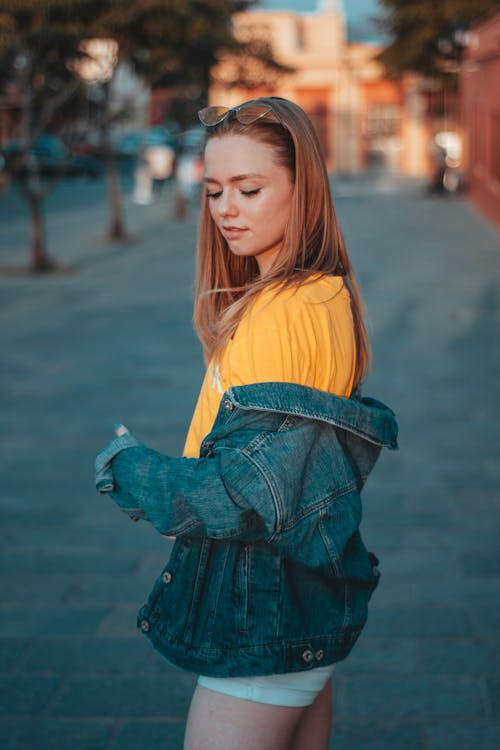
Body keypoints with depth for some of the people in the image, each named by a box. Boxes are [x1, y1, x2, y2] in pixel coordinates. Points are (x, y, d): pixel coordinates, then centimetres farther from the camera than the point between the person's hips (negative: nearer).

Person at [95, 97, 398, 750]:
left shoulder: (280, 311, -22)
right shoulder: (328, 293, 7)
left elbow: (250, 493, -23)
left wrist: (127, 470, -9)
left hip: (266, 616, -9)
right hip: (310, 598, 9)